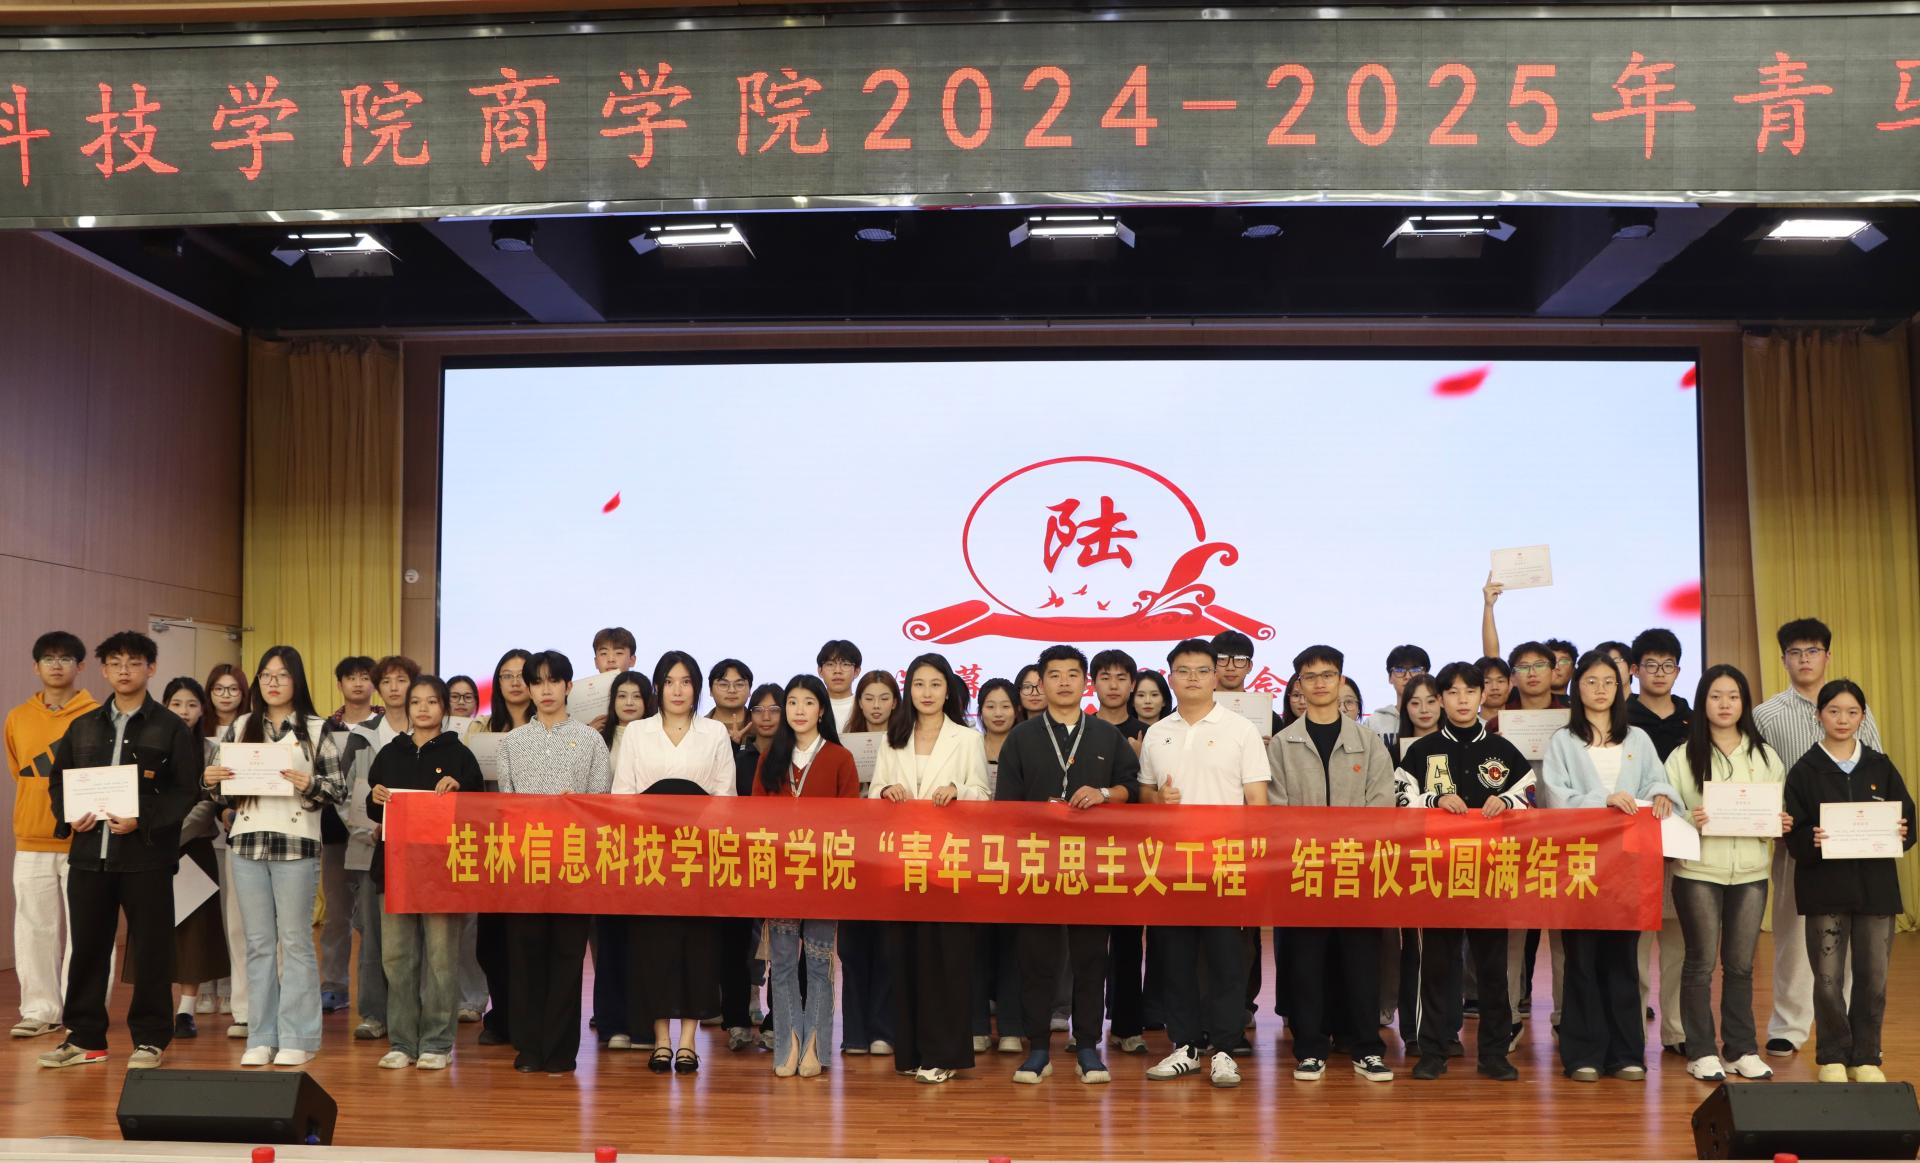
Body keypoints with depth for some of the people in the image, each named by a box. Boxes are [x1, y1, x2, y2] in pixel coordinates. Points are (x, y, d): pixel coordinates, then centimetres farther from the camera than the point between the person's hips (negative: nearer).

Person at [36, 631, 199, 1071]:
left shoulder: (172, 729, 0)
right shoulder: (83, 727, 14)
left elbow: (188, 790, -6)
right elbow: (58, 780, 17)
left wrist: (143, 820, -18)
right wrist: (68, 816, -3)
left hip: (147, 854, -4)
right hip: (89, 852, 4)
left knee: (150, 949, 1)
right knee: (87, 947, 9)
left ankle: (150, 1039, 11)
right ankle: (84, 1038, 21)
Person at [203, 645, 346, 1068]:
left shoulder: (317, 729, 2)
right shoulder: (240, 727, 12)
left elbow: (338, 789, -2)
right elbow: (224, 792, 15)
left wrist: (309, 784, -20)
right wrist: (213, 781, -6)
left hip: (296, 844, -3)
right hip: (247, 842, 3)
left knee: (295, 940, 0)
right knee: (258, 943, 7)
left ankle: (297, 1038, 6)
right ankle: (261, 1037, 14)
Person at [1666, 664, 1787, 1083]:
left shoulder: (1764, 755, 11)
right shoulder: (1683, 756, 1)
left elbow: (1782, 810, 17)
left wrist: (1783, 823, -4)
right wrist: (1688, 820, -21)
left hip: (1751, 872, 3)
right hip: (1699, 872, -3)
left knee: (1741, 965, 8)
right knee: (1700, 962, 2)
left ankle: (1741, 1049, 19)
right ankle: (1701, 1052, 10)